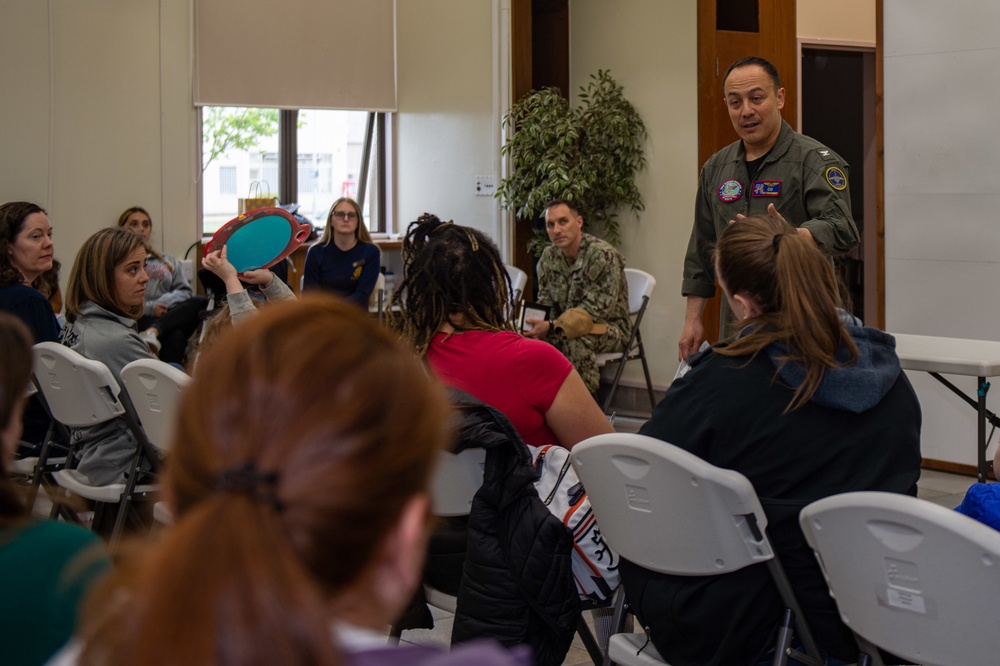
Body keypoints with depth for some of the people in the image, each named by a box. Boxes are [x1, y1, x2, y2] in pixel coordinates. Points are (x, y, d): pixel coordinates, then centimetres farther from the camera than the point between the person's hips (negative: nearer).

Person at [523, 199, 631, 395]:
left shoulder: (603, 256, -19)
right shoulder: (549, 257, 3)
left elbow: (597, 310, -24)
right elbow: (545, 305, 8)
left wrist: (553, 327, -33)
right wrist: (538, 327, -16)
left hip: (610, 328, -6)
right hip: (566, 327, 6)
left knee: (575, 341, -37)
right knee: (529, 339, -20)